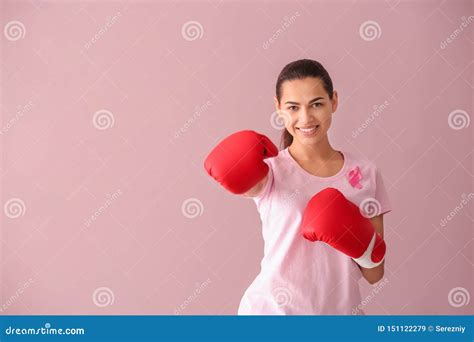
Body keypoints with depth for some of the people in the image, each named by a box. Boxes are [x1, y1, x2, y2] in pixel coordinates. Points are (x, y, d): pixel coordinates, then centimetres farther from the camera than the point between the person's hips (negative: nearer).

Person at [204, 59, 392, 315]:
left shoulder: (365, 173, -2)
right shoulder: (270, 170, -8)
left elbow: (374, 275, 0)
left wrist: (361, 243, -17)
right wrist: (238, 161, -52)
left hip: (340, 308, 2)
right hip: (271, 308, -2)